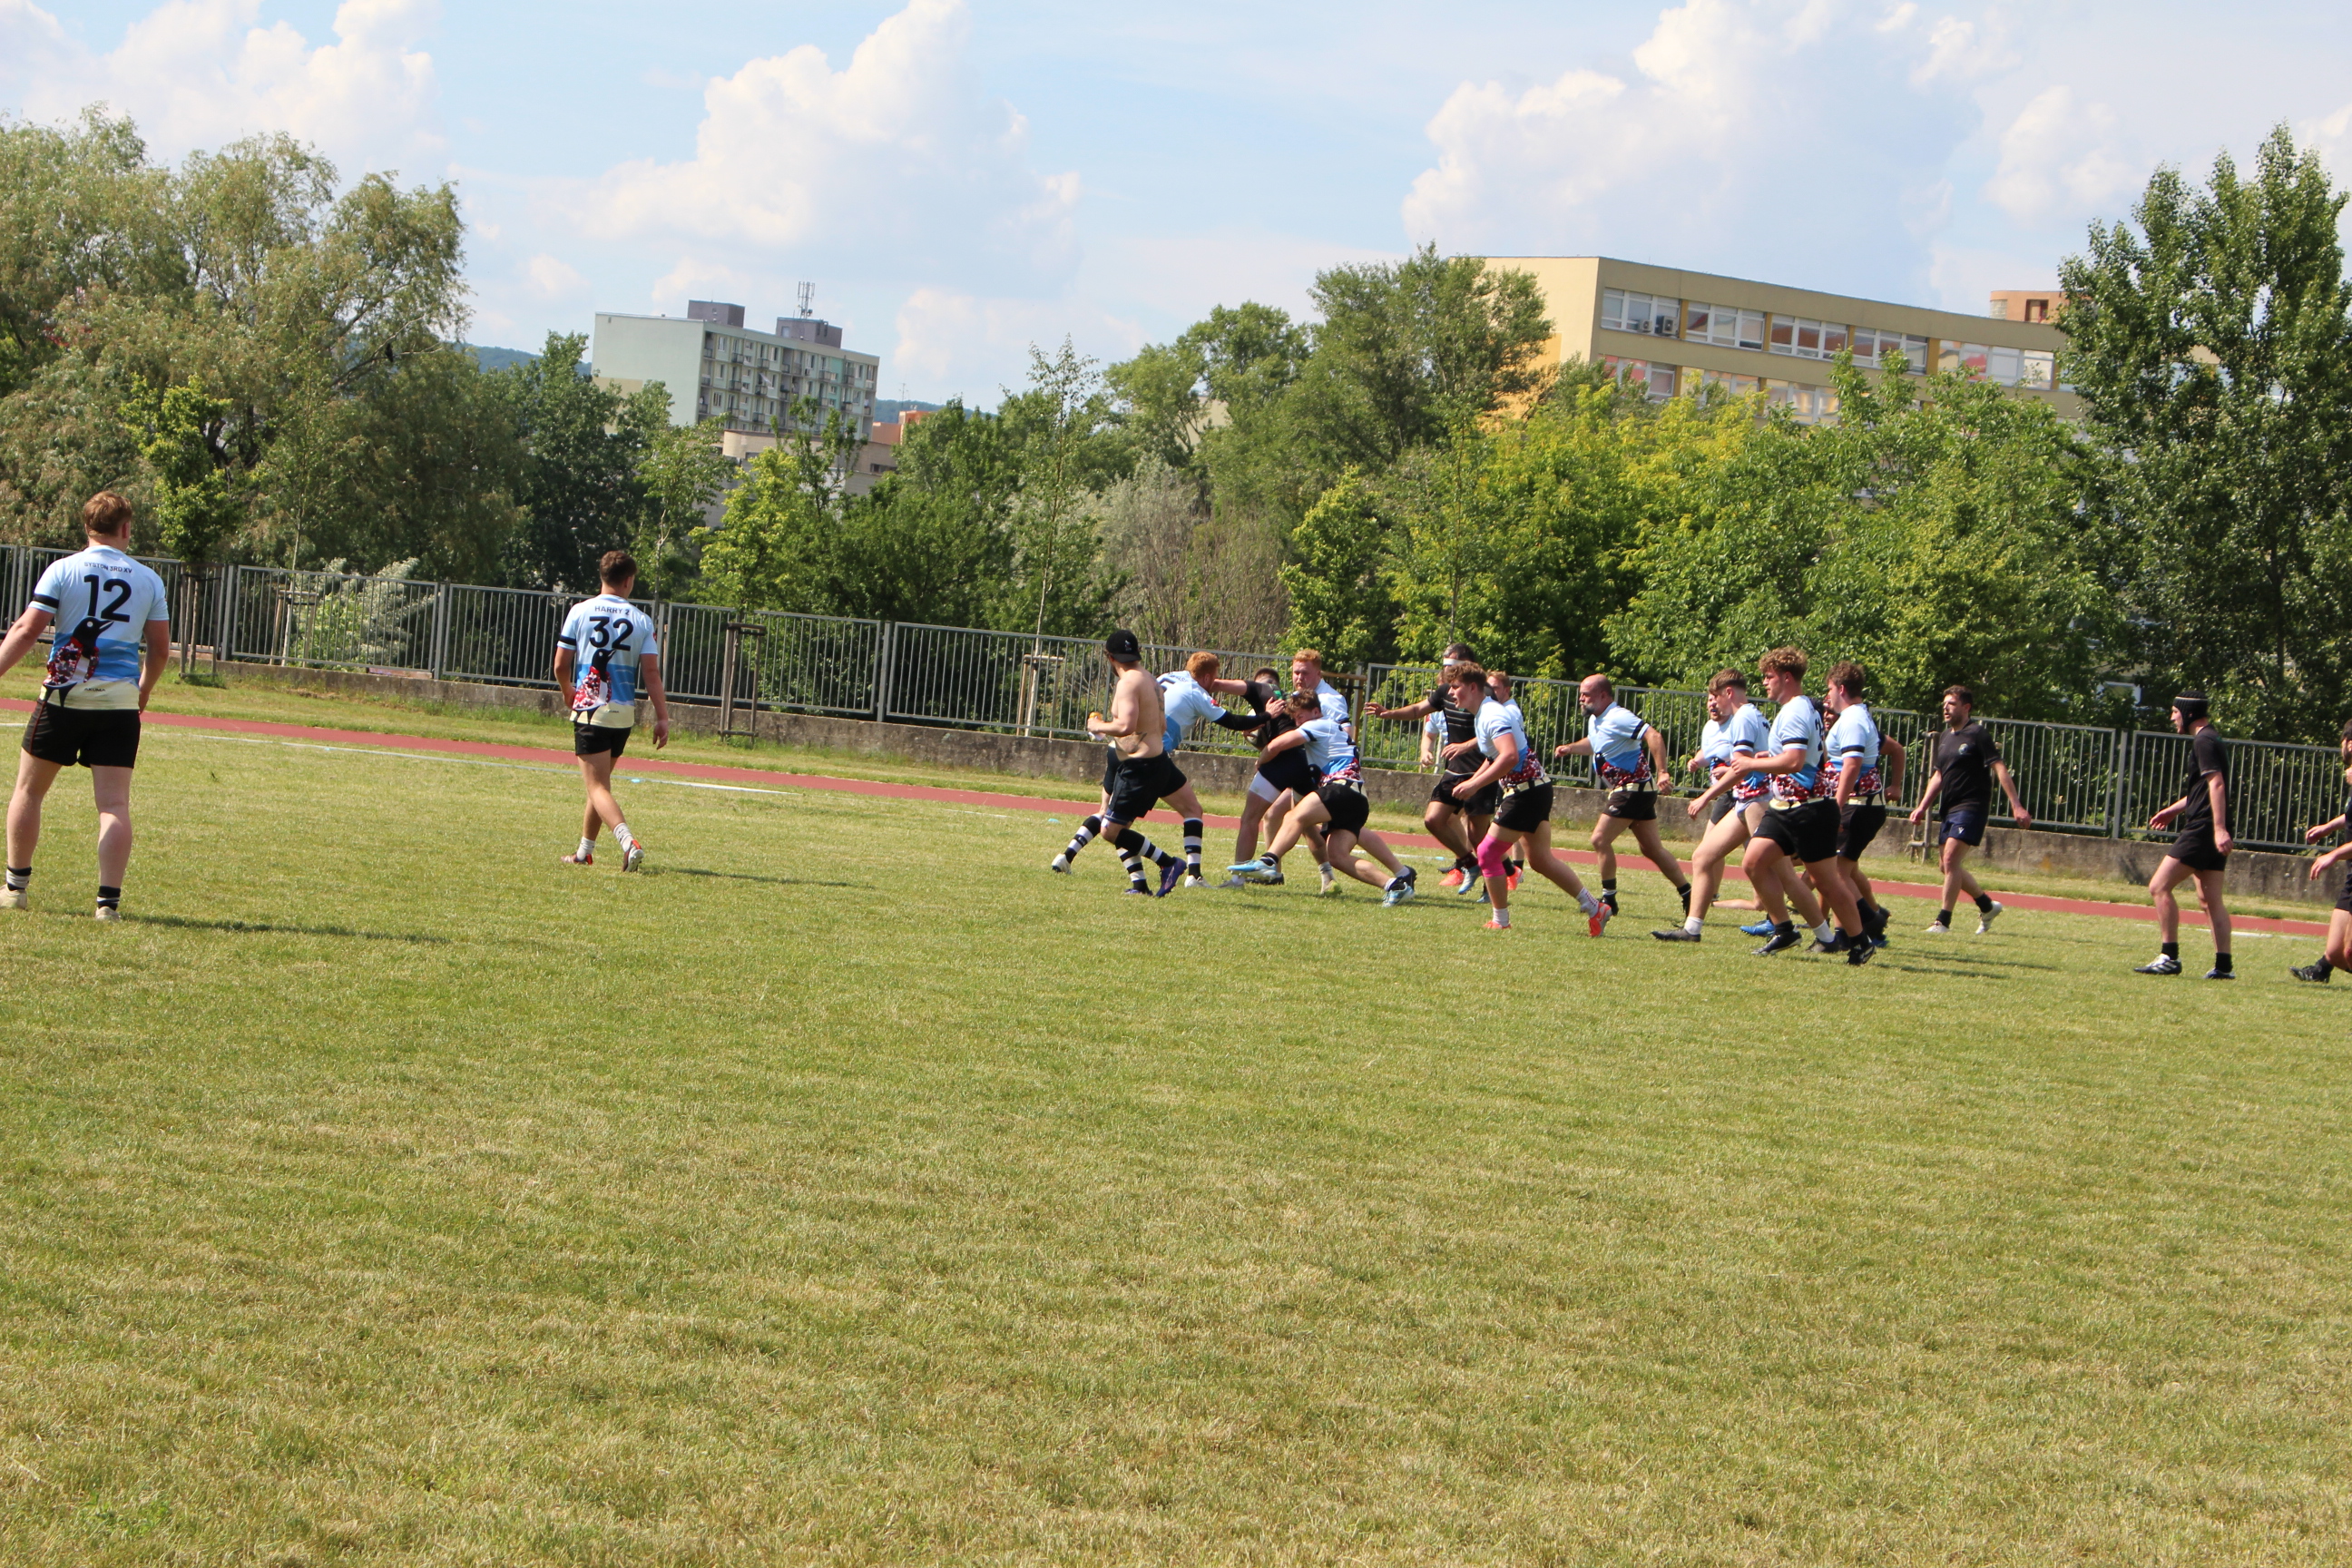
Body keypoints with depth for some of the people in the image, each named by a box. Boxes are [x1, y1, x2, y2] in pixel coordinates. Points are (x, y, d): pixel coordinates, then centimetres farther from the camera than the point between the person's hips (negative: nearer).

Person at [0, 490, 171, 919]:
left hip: (64, 694, -1)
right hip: (120, 700, 1)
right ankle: (109, 900, -8)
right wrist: (144, 688, 26)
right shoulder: (148, 580, 5)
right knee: (114, 803, 0)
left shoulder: (63, 571, -1)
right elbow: (160, 649, 9)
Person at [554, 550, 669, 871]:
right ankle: (585, 851, 28)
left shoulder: (580, 612, -2)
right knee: (601, 781, 19)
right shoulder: (641, 620, 1)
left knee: (597, 786, -7)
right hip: (624, 713, 3)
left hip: (589, 711, -3)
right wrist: (662, 718, -5)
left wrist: (573, 698, 19)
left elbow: (561, 667, 0)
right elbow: (652, 673, -6)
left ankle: (628, 841, -29)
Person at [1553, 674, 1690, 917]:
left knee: (1600, 839, -10)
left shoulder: (1618, 718, -18)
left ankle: (1608, 900, -3)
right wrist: (1570, 748, 15)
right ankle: (1688, 896, 16)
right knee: (1652, 848, 11)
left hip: (1633, 788, -10)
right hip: (1632, 790, 10)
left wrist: (1662, 771, -35)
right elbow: (1594, 744, 33)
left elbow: (1654, 737, -28)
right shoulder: (1595, 720, 12)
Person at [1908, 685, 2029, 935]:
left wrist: (2016, 806, -21)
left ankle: (1943, 922, -16)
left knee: (1951, 859, -17)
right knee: (1949, 866, 11)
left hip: (1971, 807, -9)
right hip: (1950, 809, 9)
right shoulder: (1944, 738, 15)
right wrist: (1923, 807, 14)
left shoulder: (1977, 735, -9)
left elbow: (2000, 769, -14)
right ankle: (1988, 907, 29)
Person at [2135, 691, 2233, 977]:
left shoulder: (2204, 741, -11)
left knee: (2159, 887, -9)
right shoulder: (2210, 739, 21)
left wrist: (2219, 828, -29)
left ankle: (2169, 957, -11)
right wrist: (2173, 811, 32)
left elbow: (2216, 784, -21)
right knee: (2210, 898, 9)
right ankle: (2223, 965, 5)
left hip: (2202, 828, -10)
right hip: (2211, 832, 10)